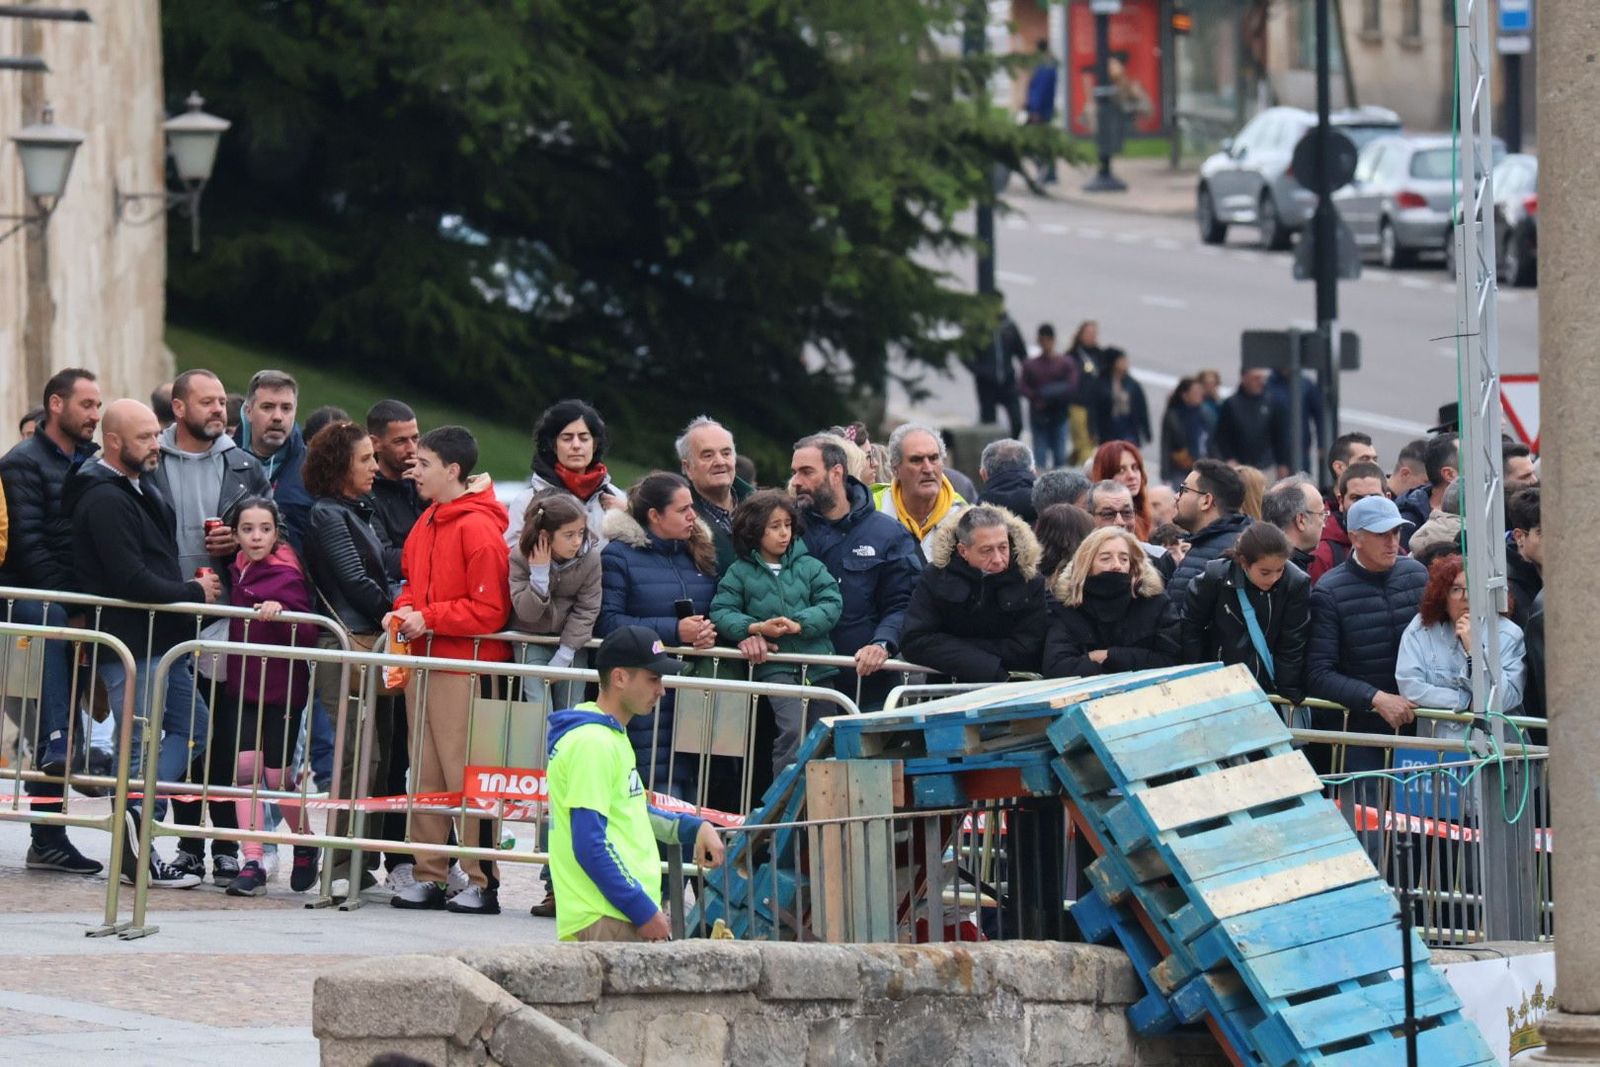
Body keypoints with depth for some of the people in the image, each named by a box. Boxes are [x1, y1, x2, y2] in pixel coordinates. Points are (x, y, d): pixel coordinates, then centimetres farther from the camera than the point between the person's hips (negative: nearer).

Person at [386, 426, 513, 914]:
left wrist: (430, 618, -15)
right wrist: (404, 611, 7)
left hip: (464, 663, -9)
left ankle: (482, 882, -3)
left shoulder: (479, 529, -13)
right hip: (422, 662, 9)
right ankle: (428, 877, 12)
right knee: (426, 773, 8)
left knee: (463, 776, -7)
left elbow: (489, 612, -15)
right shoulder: (428, 522, 14)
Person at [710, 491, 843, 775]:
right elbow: (721, 613, -3)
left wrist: (798, 624, -18)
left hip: (817, 663, 3)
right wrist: (756, 628, -18)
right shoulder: (740, 573, 4)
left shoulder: (809, 567, 7)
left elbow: (832, 605, -3)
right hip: (774, 667, -3)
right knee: (793, 730, -21)